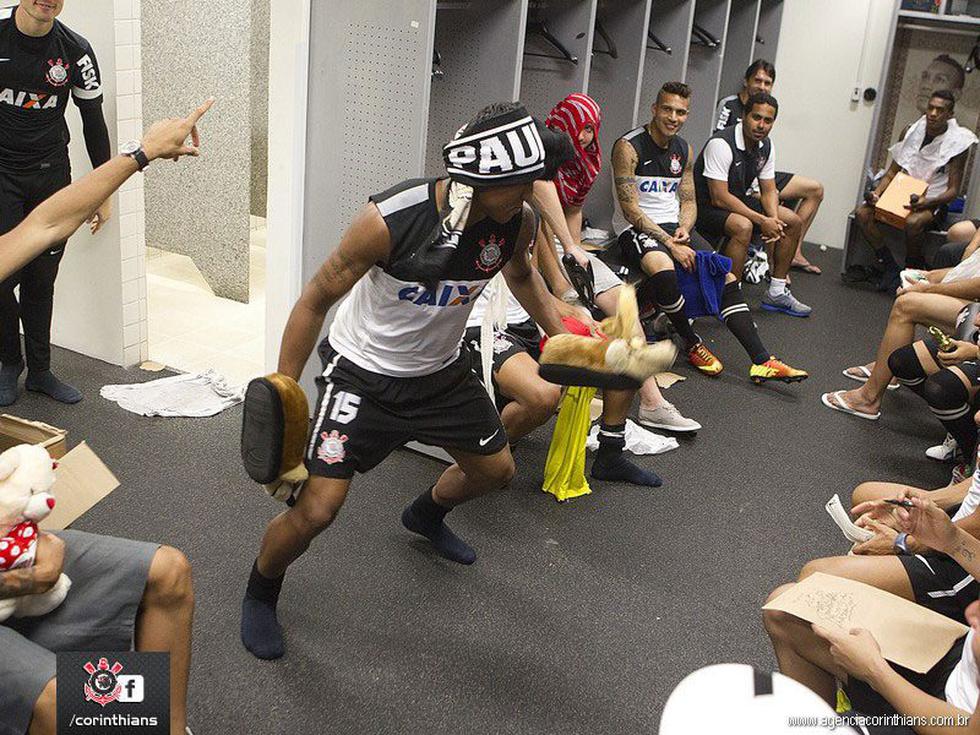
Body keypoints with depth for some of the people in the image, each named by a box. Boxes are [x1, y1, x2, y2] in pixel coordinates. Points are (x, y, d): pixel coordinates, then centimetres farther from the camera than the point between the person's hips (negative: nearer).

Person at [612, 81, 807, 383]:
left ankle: (762, 361, -10)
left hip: (675, 226, 7)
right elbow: (631, 210, -16)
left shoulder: (684, 151, 12)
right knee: (663, 269, -38)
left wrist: (684, 228, -7)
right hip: (636, 229, -7)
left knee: (726, 276, -10)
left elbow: (688, 201, 17)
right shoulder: (629, 147, -11)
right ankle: (693, 345, -15)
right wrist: (671, 245, -21)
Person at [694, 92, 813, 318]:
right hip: (706, 207, -9)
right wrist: (762, 221, -27)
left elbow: (768, 191, 7)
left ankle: (776, 292, 15)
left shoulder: (766, 146, 1)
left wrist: (774, 219, -16)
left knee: (793, 221, 7)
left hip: (737, 201, 9)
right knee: (743, 226, -37)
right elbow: (719, 198, -29)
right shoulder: (721, 144, -26)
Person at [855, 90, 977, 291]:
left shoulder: (958, 143, -8)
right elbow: (892, 172, 8)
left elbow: (953, 190, -9)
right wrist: (876, 193, -12)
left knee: (913, 222, -39)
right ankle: (890, 267, -11)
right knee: (862, 213, -20)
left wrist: (928, 203, -28)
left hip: (934, 202, -5)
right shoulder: (912, 131, 4)